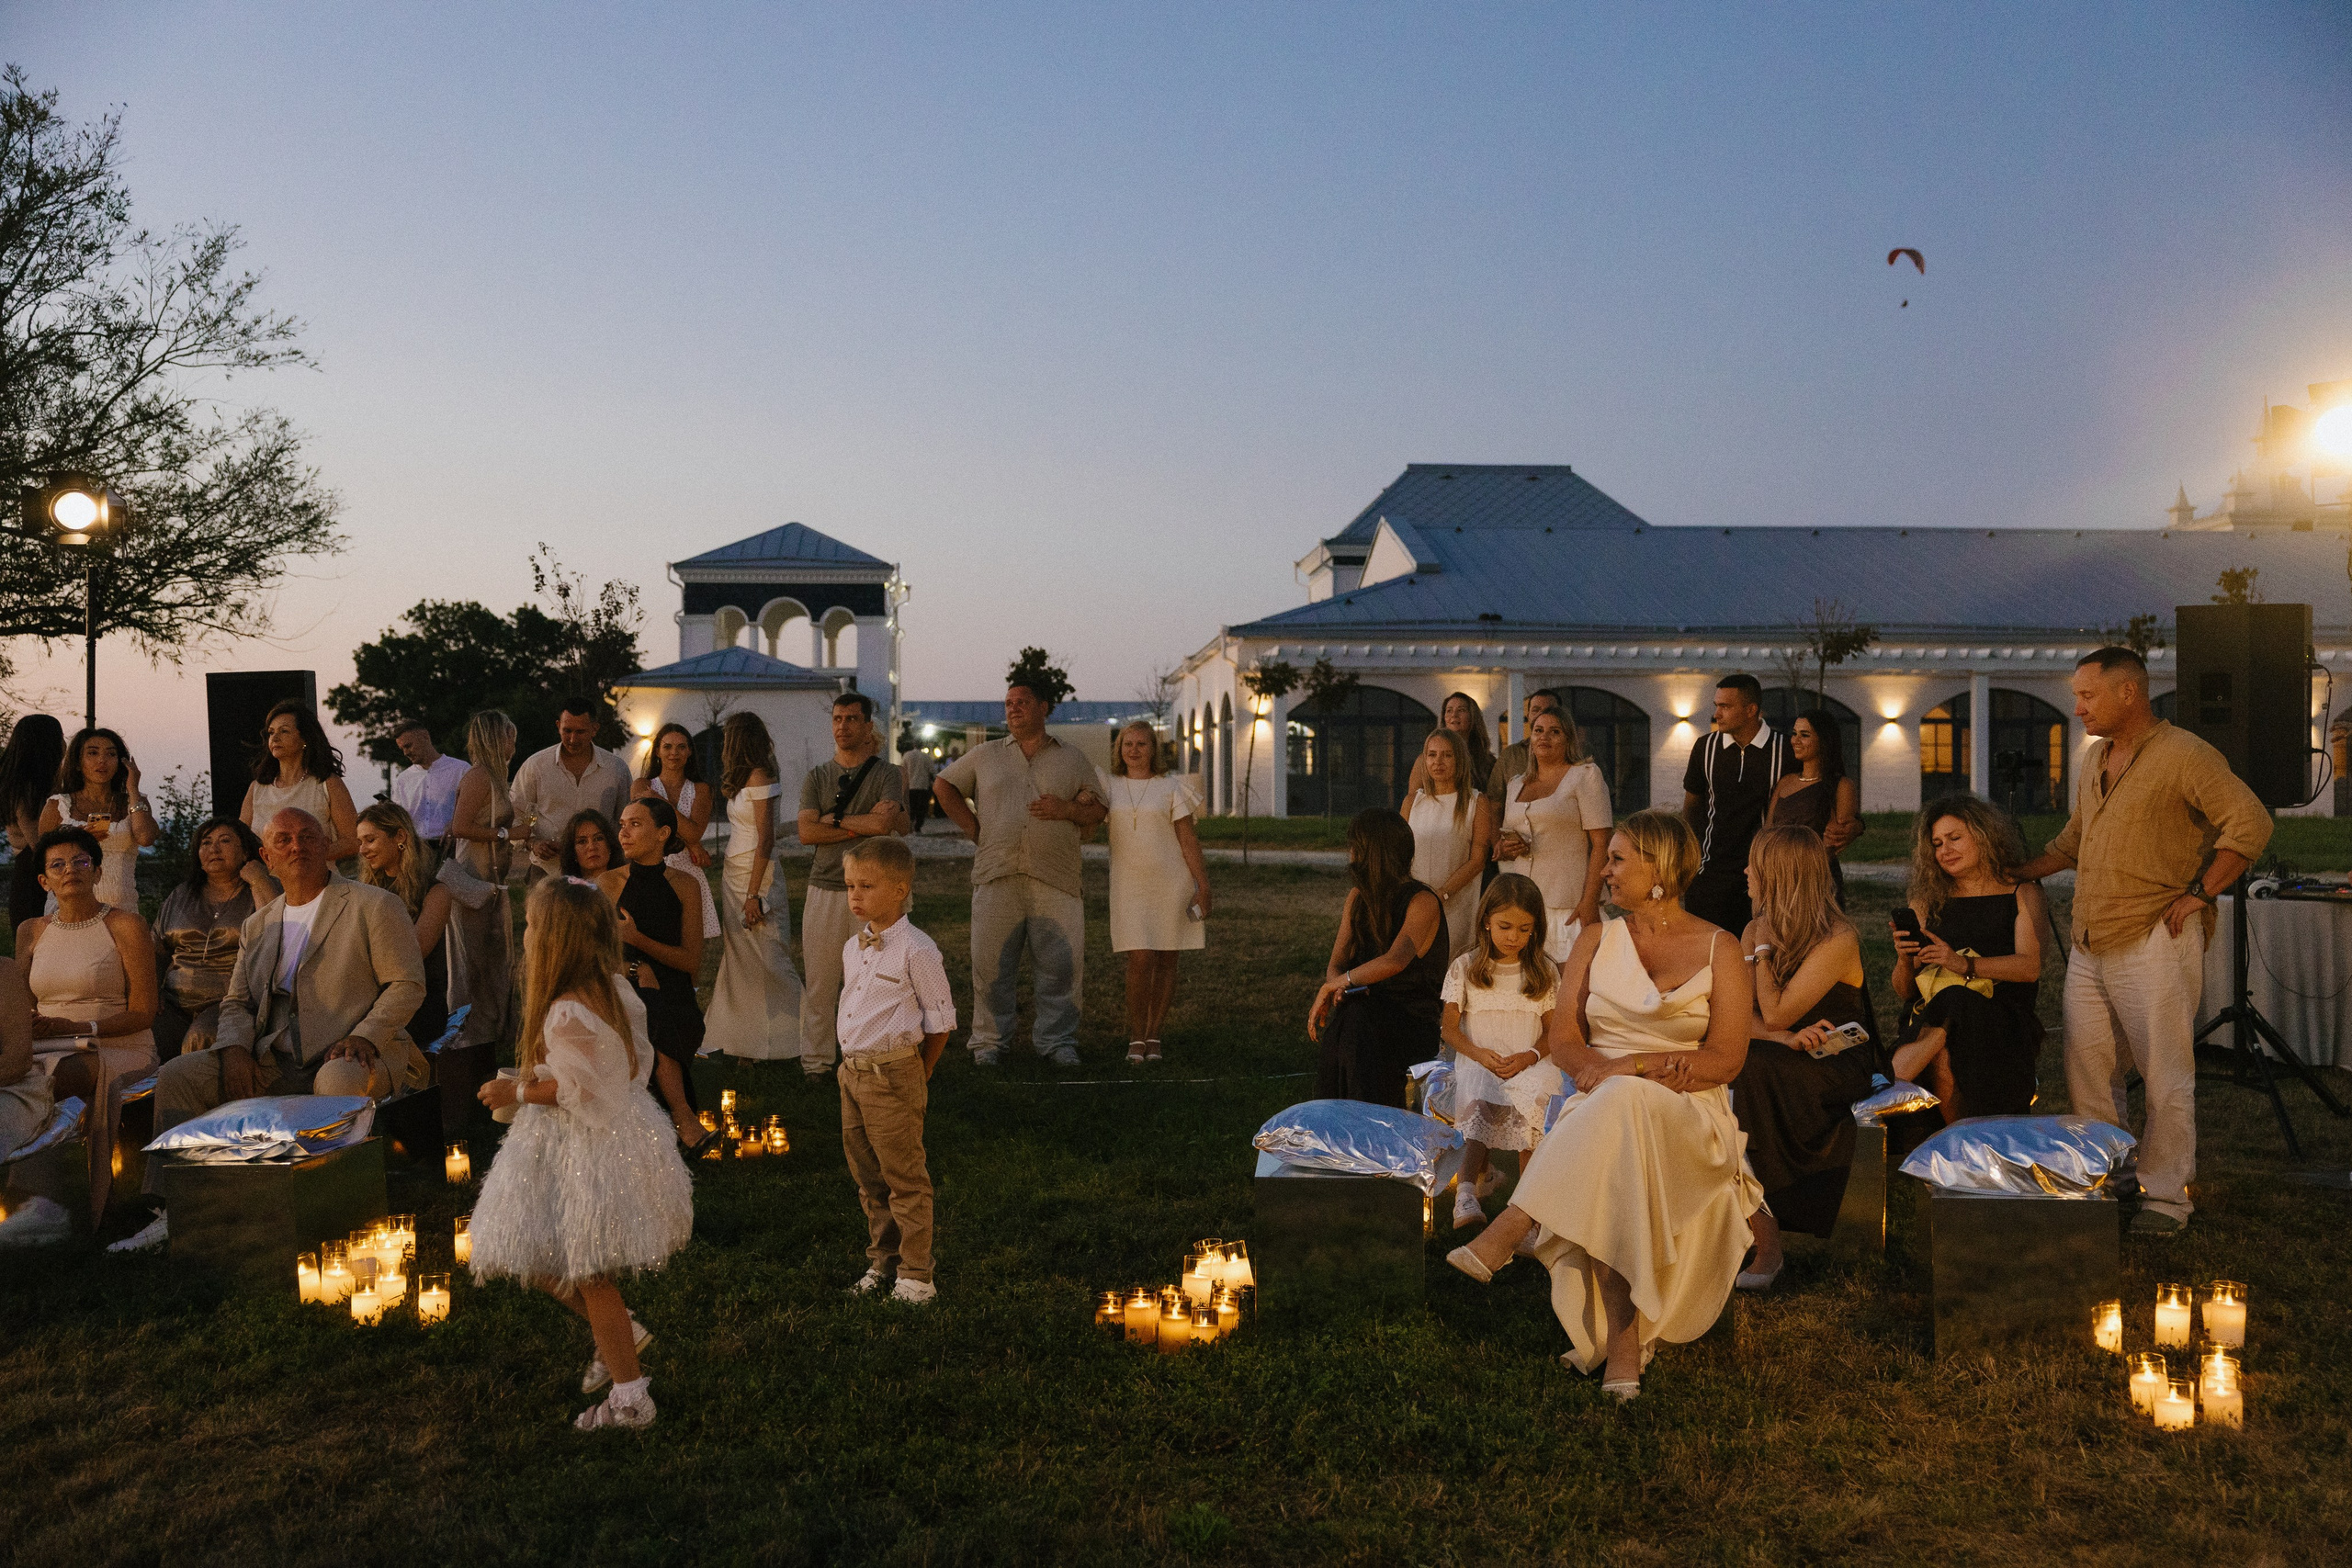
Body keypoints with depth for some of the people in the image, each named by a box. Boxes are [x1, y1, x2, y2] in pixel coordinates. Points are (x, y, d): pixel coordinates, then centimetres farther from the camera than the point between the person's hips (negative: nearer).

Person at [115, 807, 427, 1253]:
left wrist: (364, 1036, -18)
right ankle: (173, 1212, -6)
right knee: (177, 1074, -11)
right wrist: (234, 1047, -3)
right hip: (274, 1063, 6)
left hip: (347, 1058, -6)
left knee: (339, 1080, -40)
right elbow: (236, 1001, 19)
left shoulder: (374, 905, 2)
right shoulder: (258, 924, 20)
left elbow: (407, 984, -4)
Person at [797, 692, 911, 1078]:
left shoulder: (886, 775, 3)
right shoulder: (817, 776, 11)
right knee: (819, 984, 3)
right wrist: (863, 824, -9)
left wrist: (835, 820, -6)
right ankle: (815, 1062, 12)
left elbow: (887, 822, -15)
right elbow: (806, 832, -2)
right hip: (825, 890, 2)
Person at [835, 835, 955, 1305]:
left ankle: (916, 1275, 11)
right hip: (853, 1071, 8)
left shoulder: (916, 950, -15)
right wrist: (853, 1064, 15)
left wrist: (918, 1075, -3)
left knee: (904, 1178, 1)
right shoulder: (853, 947, 9)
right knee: (868, 1177, 16)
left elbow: (940, 1021, -10)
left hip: (894, 1076, -8)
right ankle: (882, 1262, 30)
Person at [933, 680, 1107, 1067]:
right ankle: (989, 1041, 11)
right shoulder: (985, 755, 17)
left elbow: (1099, 809, 13)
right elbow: (943, 785, 22)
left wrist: (1067, 810, -8)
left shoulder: (1072, 760, 14)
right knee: (991, 963, 0)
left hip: (1056, 879, 0)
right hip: (996, 875, 1)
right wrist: (973, 828, 10)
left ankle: (1057, 1041, 8)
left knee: (1061, 965, -3)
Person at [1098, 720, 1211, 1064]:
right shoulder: (1109, 785, 7)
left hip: (1172, 886, 0)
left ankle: (1153, 1036, 13)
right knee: (1140, 960, -9)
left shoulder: (1170, 787, 1)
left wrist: (1202, 886, -4)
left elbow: (1188, 839, 0)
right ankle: (1136, 1038, 1)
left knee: (1166, 961, 3)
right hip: (1129, 887, 0)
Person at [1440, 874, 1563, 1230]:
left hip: (1530, 1064, 1)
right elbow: (1449, 1025, 7)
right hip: (1477, 1062, -1)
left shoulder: (1544, 972, 11)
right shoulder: (1464, 968, 8)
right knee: (1481, 1095, -35)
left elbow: (1554, 1031, 10)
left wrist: (1528, 1057, -11)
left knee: (1532, 1093, -35)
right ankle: (1467, 1187, -44)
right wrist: (1479, 1054, -12)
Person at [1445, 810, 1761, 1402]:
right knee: (1610, 1170, -36)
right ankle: (1624, 1338, -37)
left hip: (1688, 1117, -2)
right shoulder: (1597, 940, 17)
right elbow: (1564, 1042, 9)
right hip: (1600, 1112, 2)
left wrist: (1632, 1067, -15)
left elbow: (1725, 1060, -2)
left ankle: (1507, 1231, -41)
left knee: (1621, 1105, -39)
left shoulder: (1718, 948, 8)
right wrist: (1600, 1069, -14)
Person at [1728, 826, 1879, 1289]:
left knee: (1749, 1068, -33)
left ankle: (1765, 1246, -24)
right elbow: (1739, 1016, 0)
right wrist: (1788, 1039, -18)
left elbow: (1775, 1016, -18)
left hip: (1838, 1068, -5)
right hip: (1778, 1065, 5)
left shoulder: (1838, 939, -12)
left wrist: (1764, 947, -10)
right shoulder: (1754, 931, 9)